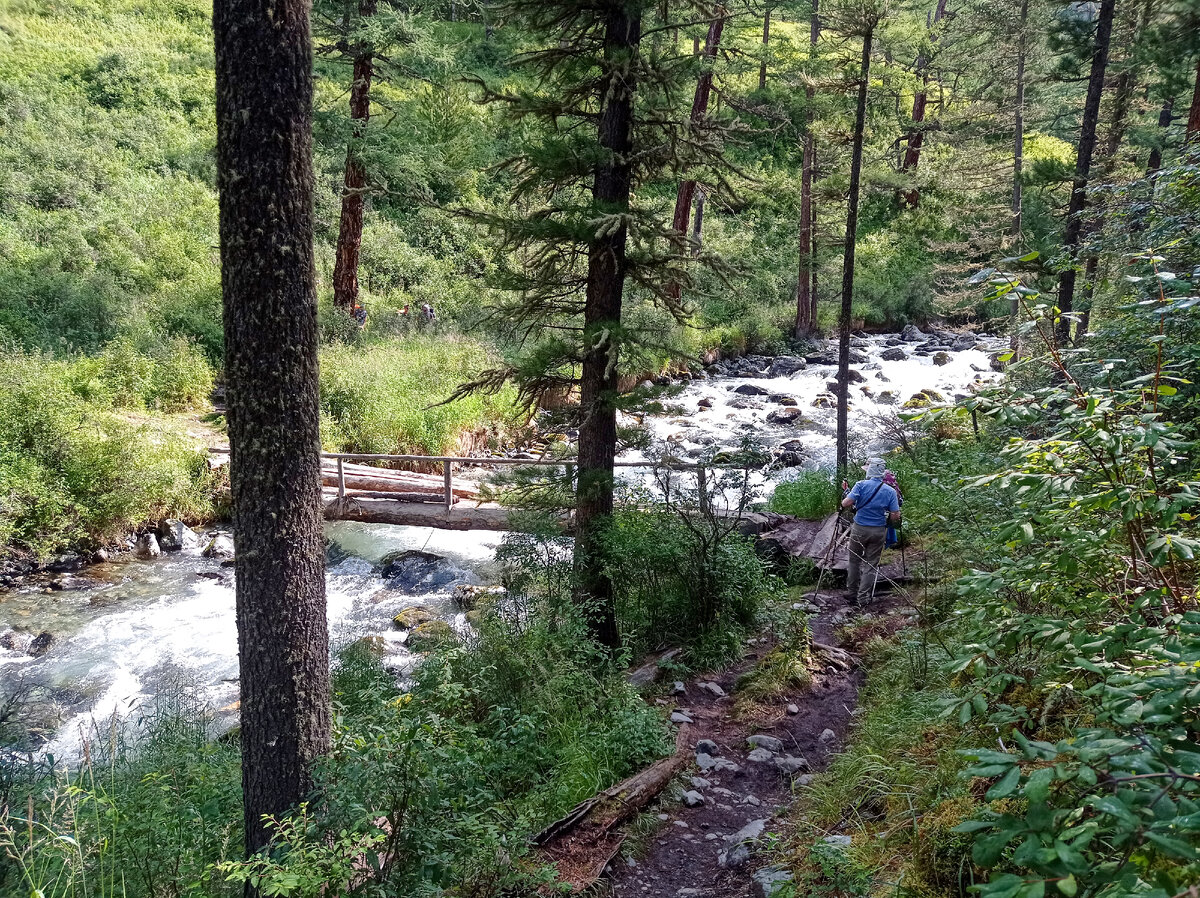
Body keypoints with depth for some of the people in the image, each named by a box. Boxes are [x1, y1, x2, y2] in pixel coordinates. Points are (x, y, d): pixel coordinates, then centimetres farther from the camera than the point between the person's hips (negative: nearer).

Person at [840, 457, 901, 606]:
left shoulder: (861, 485, -12)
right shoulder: (890, 492, -4)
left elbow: (845, 504, -19)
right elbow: (895, 516, -6)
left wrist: (846, 497, 4)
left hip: (859, 529, -1)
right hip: (878, 532, 1)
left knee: (855, 560, 16)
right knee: (871, 564, 9)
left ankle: (852, 593, 23)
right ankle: (863, 598, 8)